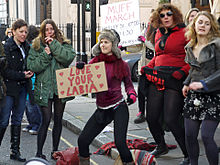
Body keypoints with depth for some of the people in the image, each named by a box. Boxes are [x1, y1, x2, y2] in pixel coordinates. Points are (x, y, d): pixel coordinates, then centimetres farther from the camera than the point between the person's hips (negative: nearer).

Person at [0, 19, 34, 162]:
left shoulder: (26, 47, 10)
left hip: (22, 87, 7)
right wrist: (22, 75, -18)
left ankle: (15, 151, 19)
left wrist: (29, 73, -1)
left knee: (17, 120, 11)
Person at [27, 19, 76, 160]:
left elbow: (69, 58, -12)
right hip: (44, 88, -2)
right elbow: (31, 66, -5)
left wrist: (54, 45, -13)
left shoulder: (64, 44, 8)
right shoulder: (36, 46, 4)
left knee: (58, 120, 10)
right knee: (46, 120, -6)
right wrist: (45, 55, -15)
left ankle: (55, 150, 23)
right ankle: (39, 152, 3)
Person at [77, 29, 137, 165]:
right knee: (82, 140, 1)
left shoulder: (122, 64, -1)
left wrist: (132, 94, -12)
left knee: (120, 143, -15)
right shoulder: (95, 62, 5)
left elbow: (128, 83, 8)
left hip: (118, 107, -3)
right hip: (101, 110, 4)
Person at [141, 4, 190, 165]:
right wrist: (148, 67, 14)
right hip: (156, 79, 7)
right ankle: (161, 146, 33)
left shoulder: (184, 33, -4)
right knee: (151, 118, 6)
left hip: (174, 80, -6)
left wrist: (183, 71, -19)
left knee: (170, 120, -12)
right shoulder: (159, 34, 16)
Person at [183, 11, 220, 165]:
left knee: (206, 136, -11)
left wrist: (203, 83, -20)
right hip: (193, 96, 6)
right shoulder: (190, 47, 11)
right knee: (190, 135, 5)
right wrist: (187, 83, 9)